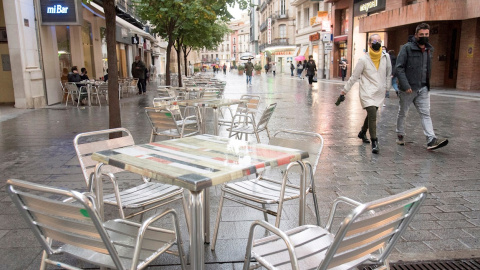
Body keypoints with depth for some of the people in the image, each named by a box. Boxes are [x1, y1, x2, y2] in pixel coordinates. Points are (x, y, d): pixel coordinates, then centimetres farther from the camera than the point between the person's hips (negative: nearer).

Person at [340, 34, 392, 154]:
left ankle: (362, 133, 41)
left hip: (379, 93, 4)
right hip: (367, 93, -4)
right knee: (372, 116, -14)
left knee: (371, 115, 16)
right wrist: (345, 90, 4)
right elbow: (354, 76, 0)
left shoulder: (386, 57, 3)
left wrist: (386, 86, 16)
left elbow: (389, 73, 18)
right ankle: (374, 142, -6)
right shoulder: (364, 60, -7)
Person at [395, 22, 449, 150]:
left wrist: (427, 84, 12)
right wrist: (405, 85, -21)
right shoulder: (407, 48, -8)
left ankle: (431, 140, -8)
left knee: (425, 114, -3)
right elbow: (399, 68, -14)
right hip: (408, 88, -5)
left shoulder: (429, 50, 11)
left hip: (423, 88, 5)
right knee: (403, 113, 10)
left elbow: (428, 69, 20)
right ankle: (400, 135, 27)